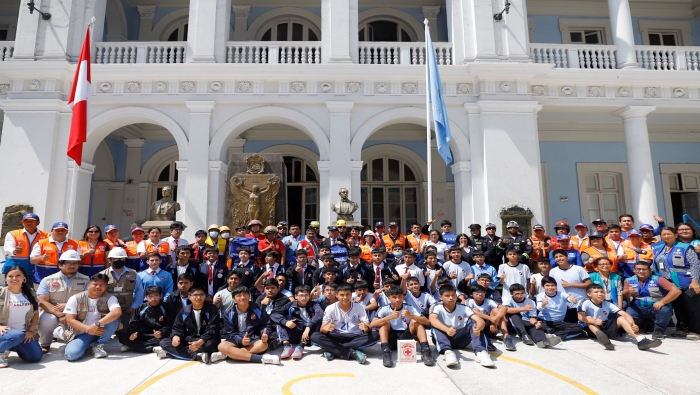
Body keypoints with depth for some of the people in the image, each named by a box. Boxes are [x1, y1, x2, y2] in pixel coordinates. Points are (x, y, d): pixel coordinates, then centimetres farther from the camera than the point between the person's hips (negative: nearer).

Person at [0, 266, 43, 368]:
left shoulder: (30, 293, 5)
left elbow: (35, 313, 9)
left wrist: (31, 331, -1)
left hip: (24, 333, 4)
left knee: (36, 357, -8)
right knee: (18, 335, -39)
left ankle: (15, 347, 19)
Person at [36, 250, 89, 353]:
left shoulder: (85, 280, 4)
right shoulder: (48, 280, 3)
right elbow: (42, 302, -7)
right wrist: (60, 315, -20)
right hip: (53, 313, 0)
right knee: (47, 319, -34)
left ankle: (57, 331, 4)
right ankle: (44, 344, -3)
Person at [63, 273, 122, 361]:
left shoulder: (109, 298, -9)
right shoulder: (75, 299, -5)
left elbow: (117, 312, -28)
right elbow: (69, 320, -10)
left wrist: (97, 324, -38)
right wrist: (88, 329, -24)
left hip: (101, 330, 0)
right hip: (82, 333, 0)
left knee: (113, 319, -29)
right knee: (71, 354, -28)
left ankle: (99, 346, -9)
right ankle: (85, 344, 9)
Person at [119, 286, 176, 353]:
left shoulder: (167, 308, -3)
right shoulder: (141, 308, 7)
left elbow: (169, 326, -11)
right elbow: (134, 324, 1)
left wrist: (161, 332, -31)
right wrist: (132, 333, -21)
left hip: (158, 336, -3)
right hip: (143, 336, 3)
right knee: (123, 336, -19)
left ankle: (134, 346, -25)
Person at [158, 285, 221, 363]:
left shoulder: (212, 309, -9)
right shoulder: (184, 311, 4)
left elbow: (212, 329, -17)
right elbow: (177, 328, 6)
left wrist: (200, 342, -34)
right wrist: (176, 336, -20)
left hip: (205, 340, -4)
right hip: (188, 340, 5)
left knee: (211, 343, -39)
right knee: (164, 342, -16)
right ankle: (198, 356, -30)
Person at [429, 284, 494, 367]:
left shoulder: (463, 308, -8)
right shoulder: (437, 307, -13)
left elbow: (480, 321, -22)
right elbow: (432, 320, -36)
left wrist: (478, 328, -48)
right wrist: (446, 329, -56)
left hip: (460, 339, 2)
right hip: (444, 338, -2)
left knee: (474, 324, -22)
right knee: (435, 326, -31)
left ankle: (480, 352, -39)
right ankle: (447, 351, -49)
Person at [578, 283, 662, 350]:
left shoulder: (607, 304, 0)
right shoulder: (586, 303, -13)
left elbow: (624, 314, -11)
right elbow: (580, 317, -29)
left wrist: (633, 325, -31)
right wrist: (594, 321, -46)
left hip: (606, 328, 4)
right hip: (592, 329, -4)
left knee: (620, 318, -15)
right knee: (590, 321, -33)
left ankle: (641, 340, -33)